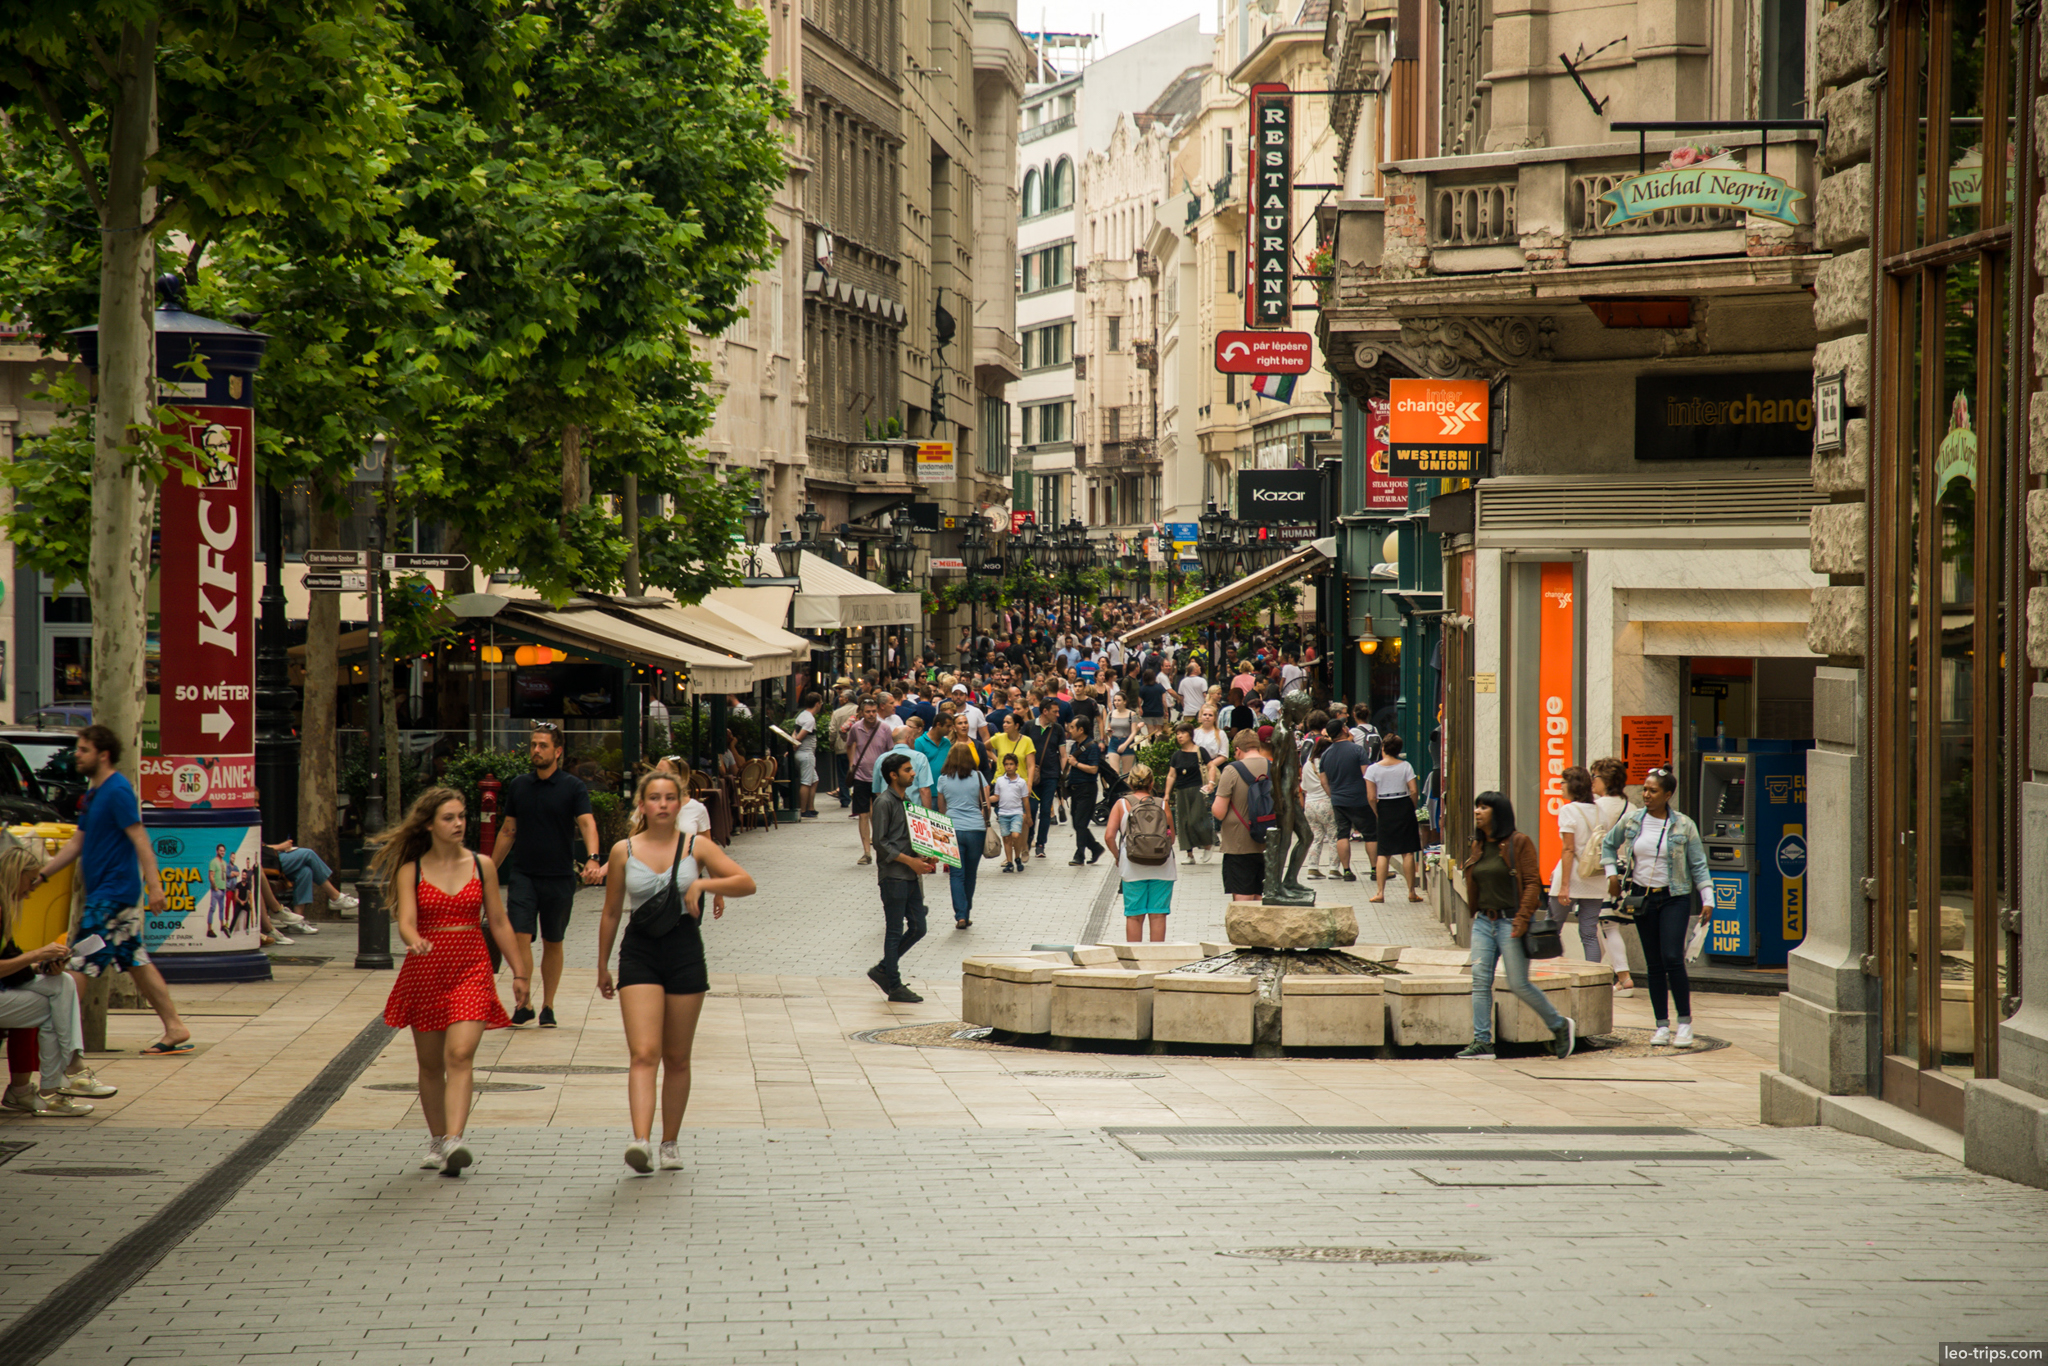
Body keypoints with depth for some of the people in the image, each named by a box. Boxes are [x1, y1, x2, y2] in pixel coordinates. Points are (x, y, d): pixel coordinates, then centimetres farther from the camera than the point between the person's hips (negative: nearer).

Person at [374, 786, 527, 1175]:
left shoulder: (482, 866, 5)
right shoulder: (410, 870, 0)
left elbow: (500, 923, 11)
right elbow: (406, 921, -11)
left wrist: (518, 973, 9)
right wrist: (414, 941, -34)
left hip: (471, 971, 0)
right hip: (425, 971, 0)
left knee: (460, 1055, -17)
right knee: (431, 1065, 9)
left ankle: (455, 1141, -27)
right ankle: (437, 1141, 24)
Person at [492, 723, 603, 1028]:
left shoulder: (573, 787, -3)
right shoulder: (518, 786, 7)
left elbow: (587, 823, -15)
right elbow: (508, 831, 15)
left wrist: (592, 859, -33)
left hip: (559, 877, -2)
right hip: (523, 874, 2)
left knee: (553, 943, 8)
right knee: (519, 936, -13)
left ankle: (548, 1007, 18)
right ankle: (523, 1003, -14)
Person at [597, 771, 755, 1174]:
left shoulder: (697, 846, 3)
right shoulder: (623, 851, 3)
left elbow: (747, 883, -1)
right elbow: (610, 913, 12)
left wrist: (704, 884, -16)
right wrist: (603, 967, 16)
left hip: (685, 950, 1)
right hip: (639, 952, -1)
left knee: (677, 1058, 9)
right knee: (644, 1054, -15)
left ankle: (670, 1143, 20)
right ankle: (640, 1141, -27)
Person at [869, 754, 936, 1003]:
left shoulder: (908, 802, 17)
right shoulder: (884, 802, -9)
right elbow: (880, 842, -15)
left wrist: (924, 859, 7)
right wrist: (909, 860, -18)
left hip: (911, 875, 9)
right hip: (893, 876, -9)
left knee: (918, 928, 8)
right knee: (895, 931, -2)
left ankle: (883, 970, 20)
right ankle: (895, 986, 4)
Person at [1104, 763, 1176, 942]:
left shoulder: (1121, 804, 1)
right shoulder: (1162, 805, 1)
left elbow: (1109, 836, -7)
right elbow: (1172, 838, 5)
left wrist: (1118, 857, 8)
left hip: (1133, 867, 0)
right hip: (1162, 867, 0)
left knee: (1134, 916, 6)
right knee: (1158, 915, 5)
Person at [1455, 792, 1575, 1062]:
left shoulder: (1519, 843, -7)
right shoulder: (1479, 846, 13)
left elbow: (1532, 882, -11)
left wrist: (1522, 918, -19)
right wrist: (1476, 914, 16)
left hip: (1511, 921, -6)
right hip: (1483, 923, 7)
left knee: (1519, 984, -4)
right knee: (1480, 980, -5)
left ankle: (1560, 1025, 15)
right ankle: (1481, 1041, -6)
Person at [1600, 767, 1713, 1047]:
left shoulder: (1684, 825, -5)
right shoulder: (1631, 819, 3)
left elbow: (1698, 864, 0)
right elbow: (1608, 845, 20)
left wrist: (1707, 898, -7)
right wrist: (1612, 874, 9)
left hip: (1674, 899, -3)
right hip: (1643, 898, 3)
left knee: (1672, 958, -14)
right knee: (1654, 964, 5)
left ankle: (1685, 1023, -4)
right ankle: (1662, 1026, 11)